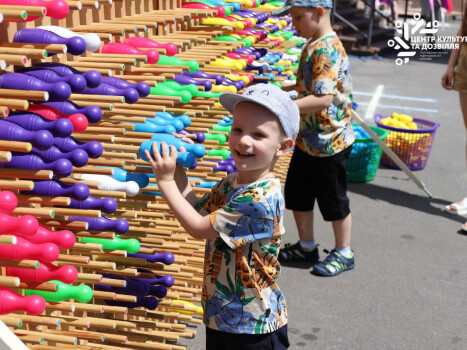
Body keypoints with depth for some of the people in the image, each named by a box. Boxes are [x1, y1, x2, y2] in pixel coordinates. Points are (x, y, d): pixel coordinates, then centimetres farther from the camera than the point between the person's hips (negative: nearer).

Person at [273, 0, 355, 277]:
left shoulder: (327, 49, -24)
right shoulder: (313, 45, 6)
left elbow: (323, 98, -33)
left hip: (329, 143, -9)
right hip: (308, 140, 9)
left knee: (333, 199, 8)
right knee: (297, 194, 18)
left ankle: (344, 254, 27)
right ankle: (307, 247, 35)